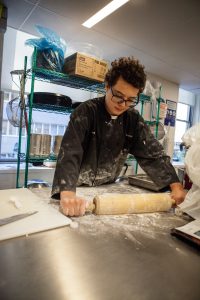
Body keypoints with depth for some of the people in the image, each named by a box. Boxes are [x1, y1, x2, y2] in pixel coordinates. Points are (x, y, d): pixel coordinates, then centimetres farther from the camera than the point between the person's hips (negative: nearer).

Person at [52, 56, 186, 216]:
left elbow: (153, 153, -5)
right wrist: (68, 193, -44)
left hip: (108, 188, 3)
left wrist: (176, 185, -16)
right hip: (79, 187, -3)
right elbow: (70, 152, -30)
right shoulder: (86, 111, -18)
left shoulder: (134, 119, -4)